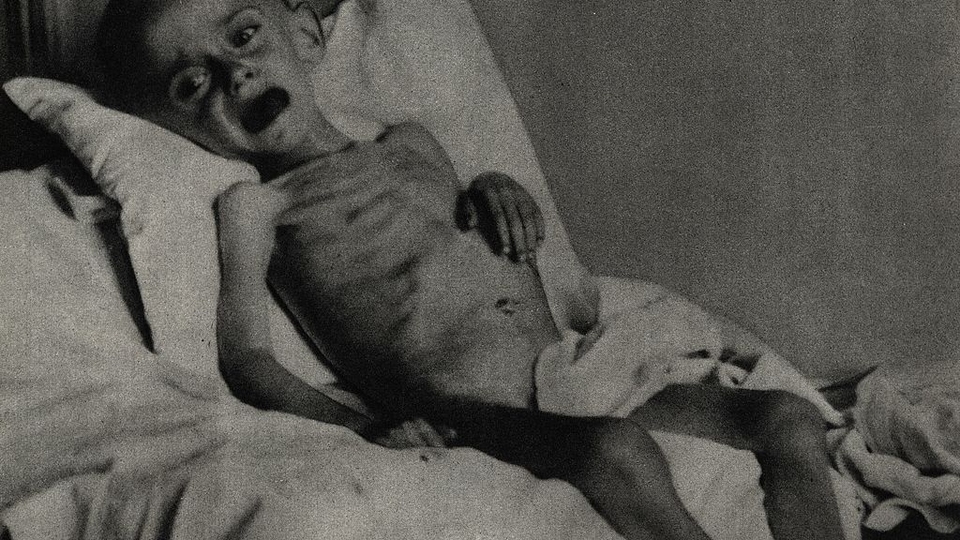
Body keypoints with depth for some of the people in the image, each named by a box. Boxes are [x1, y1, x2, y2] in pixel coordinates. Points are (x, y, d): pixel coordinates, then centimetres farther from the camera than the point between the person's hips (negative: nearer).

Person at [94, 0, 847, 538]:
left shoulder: (412, 144, 23)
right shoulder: (253, 205, 6)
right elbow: (246, 355, -6)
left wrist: (503, 193, 11)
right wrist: (360, 427, -24)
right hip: (467, 418, -7)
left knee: (790, 418, -6)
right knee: (616, 451, -36)